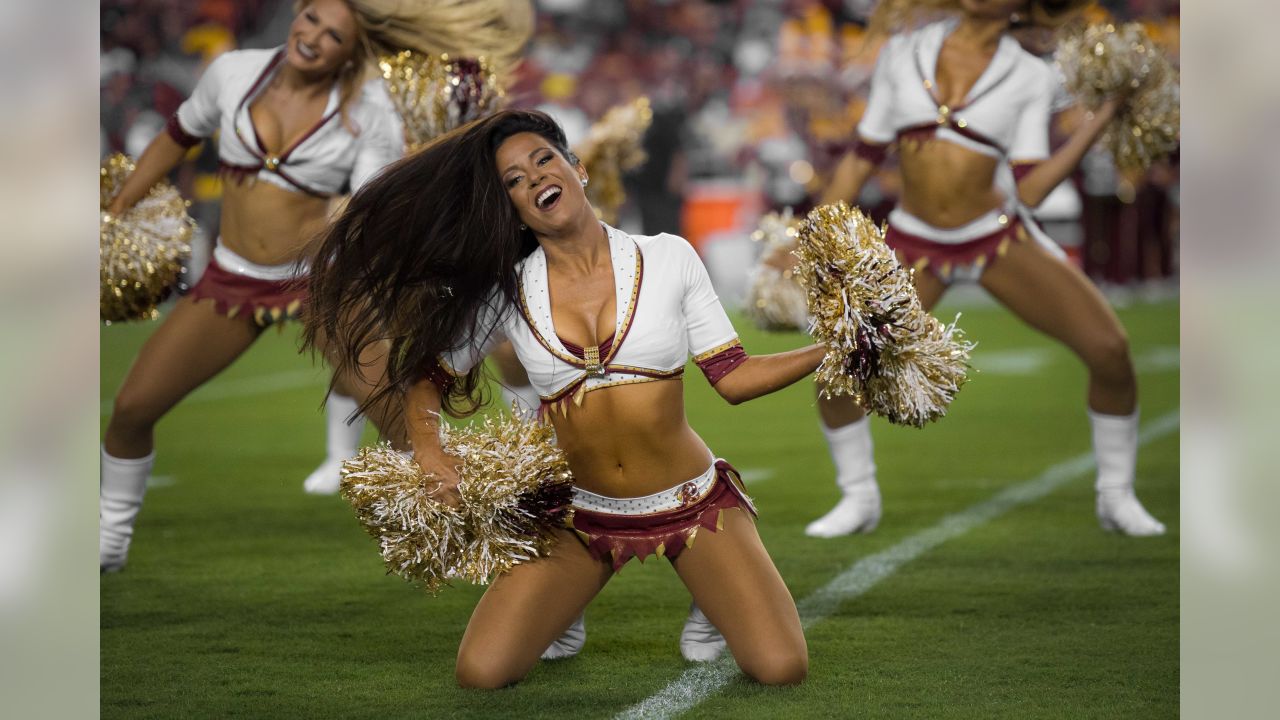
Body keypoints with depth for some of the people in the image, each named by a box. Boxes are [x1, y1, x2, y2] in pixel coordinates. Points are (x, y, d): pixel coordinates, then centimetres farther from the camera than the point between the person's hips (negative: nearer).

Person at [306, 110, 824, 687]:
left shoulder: (669, 259, -3)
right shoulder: (507, 293, -1)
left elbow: (733, 377, -2)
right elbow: (428, 375, 7)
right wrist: (428, 449, -13)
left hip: (692, 503, -1)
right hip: (582, 514, 1)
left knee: (780, 668, -17)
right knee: (481, 672, -14)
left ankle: (707, 590, 19)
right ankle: (566, 602, 21)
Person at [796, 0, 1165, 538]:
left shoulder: (1029, 76, -2)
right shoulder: (903, 54, -1)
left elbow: (1029, 191, -10)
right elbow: (862, 159, 6)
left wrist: (1101, 117, -14)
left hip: (1000, 236, 0)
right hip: (913, 246, 1)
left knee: (1109, 349, -14)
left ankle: (1117, 497, 7)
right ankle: (858, 498, 9)